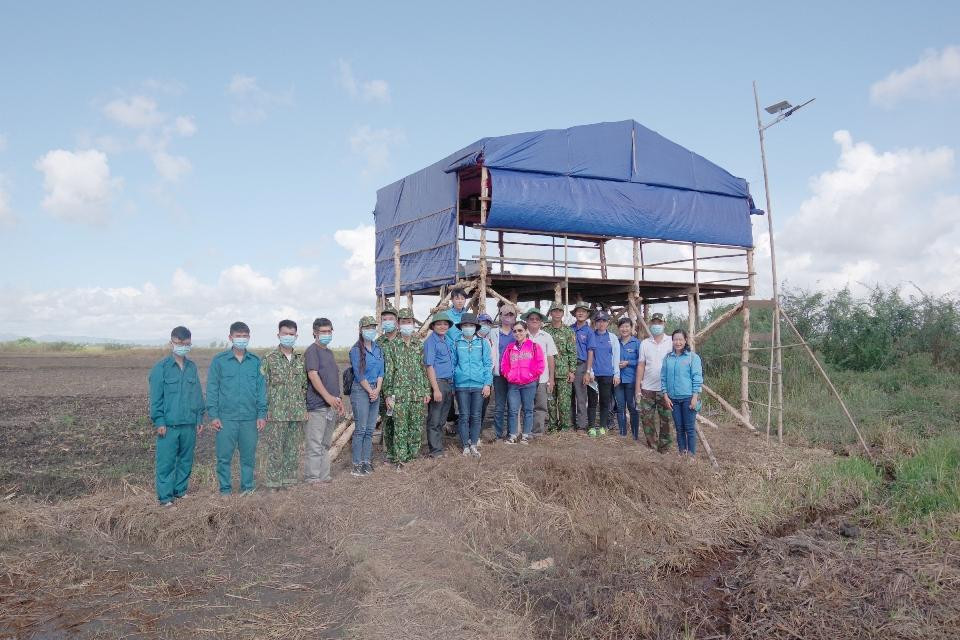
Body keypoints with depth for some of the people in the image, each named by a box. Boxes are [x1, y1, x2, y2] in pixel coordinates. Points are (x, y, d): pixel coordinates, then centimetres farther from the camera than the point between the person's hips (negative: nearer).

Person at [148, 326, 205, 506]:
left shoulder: (192, 367, 9)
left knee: (186, 459, 12)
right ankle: (165, 496, 6)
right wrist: (159, 421, -10)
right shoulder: (161, 368, -4)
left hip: (189, 424, 5)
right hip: (168, 425, -5)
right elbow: (156, 397, -5)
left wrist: (200, 418, 11)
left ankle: (181, 490, 25)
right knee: (166, 461, -1)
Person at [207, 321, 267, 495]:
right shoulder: (219, 361, 1)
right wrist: (213, 415, -5)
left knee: (249, 455, 8)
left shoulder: (256, 362, 7)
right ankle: (225, 489, 16)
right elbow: (212, 389, 1)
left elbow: (261, 389, 8)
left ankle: (247, 487, 21)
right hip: (226, 418, -2)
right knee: (224, 456, 2)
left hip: (250, 418, 2)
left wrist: (262, 414, 2)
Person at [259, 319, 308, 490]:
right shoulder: (269, 359, -3)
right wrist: (264, 410, -10)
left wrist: (305, 409, 10)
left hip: (297, 413, 4)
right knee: (274, 449, 0)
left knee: (293, 449, 10)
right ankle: (273, 483, 9)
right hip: (276, 413, -4)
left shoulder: (300, 359, 10)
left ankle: (289, 479, 21)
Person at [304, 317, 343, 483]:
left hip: (331, 406, 8)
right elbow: (313, 375, -18)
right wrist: (328, 397, -23)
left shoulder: (329, 352, 18)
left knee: (325, 444, 13)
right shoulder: (312, 351, -7)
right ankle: (312, 478, 1)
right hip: (317, 406, -8)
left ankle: (323, 476, 20)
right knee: (315, 444, -5)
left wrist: (339, 400, 18)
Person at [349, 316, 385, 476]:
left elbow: (381, 371, 8)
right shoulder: (356, 350, -5)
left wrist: (377, 390, -5)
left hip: (375, 391, 6)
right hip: (360, 391, -6)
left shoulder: (378, 349, 13)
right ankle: (357, 464, -3)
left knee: (370, 429, 7)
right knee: (360, 429, -7)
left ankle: (366, 461, 12)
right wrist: (370, 391, -9)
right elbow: (359, 374, -9)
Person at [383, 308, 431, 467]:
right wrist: (388, 394, -8)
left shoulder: (419, 345, 11)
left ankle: (414, 454, 20)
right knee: (400, 427, -2)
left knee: (417, 426, 7)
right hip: (399, 393, -3)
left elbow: (424, 369, 13)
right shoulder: (392, 345, 0)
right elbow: (388, 371, -3)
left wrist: (426, 390, 8)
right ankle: (400, 459, 5)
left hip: (418, 393, 4)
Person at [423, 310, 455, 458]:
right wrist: (436, 389, -18)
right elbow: (429, 366, -14)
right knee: (434, 420, 0)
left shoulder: (448, 340, 14)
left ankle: (439, 445, 23)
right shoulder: (431, 341, -9)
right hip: (438, 382, -7)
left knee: (442, 419, 14)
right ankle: (436, 450, 5)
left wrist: (453, 385, 11)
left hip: (449, 383, 8)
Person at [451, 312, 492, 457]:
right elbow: (452, 364, 7)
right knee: (464, 416, 4)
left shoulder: (483, 343, 4)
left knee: (476, 416, 5)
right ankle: (465, 446, 12)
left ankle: (474, 445, 14)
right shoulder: (456, 343, 3)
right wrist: (451, 384, 3)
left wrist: (487, 384, -3)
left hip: (479, 385, 0)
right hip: (461, 385, 0)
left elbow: (488, 364, 3)